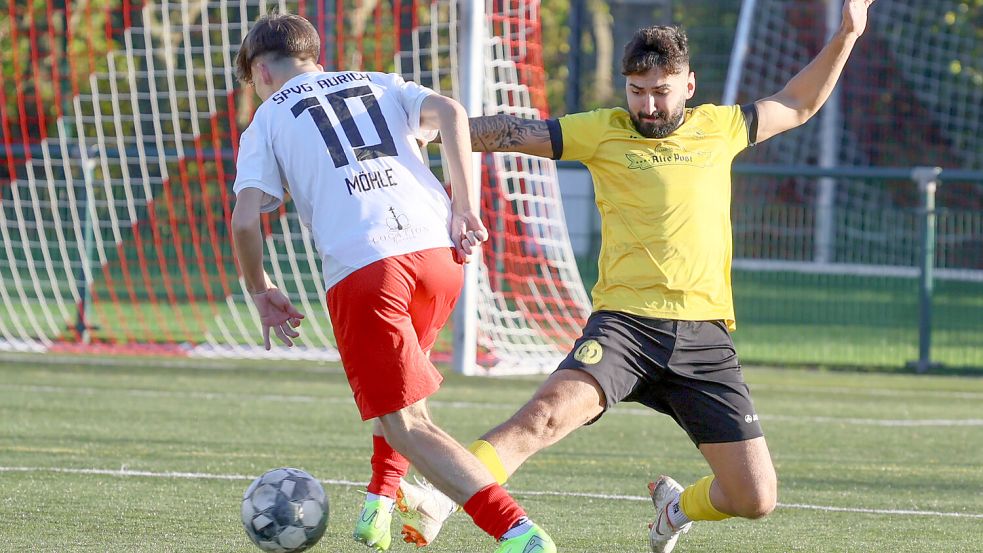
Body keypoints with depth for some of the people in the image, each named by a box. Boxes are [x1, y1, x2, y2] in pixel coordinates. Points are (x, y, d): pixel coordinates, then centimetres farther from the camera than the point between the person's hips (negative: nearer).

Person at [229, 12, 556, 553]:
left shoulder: (268, 120, 17)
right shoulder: (381, 85, 27)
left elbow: (245, 219, 5)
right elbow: (451, 113, 7)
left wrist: (261, 293, 20)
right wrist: (465, 207, 4)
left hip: (360, 268, -5)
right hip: (438, 250, 5)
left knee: (407, 425, -5)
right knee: (398, 380, 32)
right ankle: (379, 508, 24)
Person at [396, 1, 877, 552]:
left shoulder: (719, 128, 14)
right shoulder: (603, 133, 7)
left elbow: (798, 105, 30)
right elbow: (511, 132, 5)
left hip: (704, 333, 3)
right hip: (627, 321, -3)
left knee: (756, 500, -2)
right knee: (552, 411, -32)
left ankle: (676, 506, 30)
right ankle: (437, 504, -36)